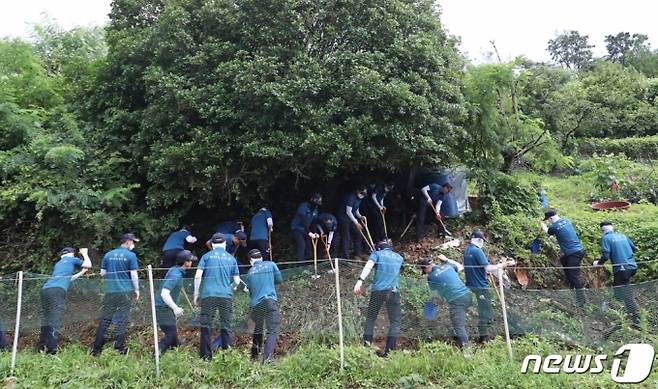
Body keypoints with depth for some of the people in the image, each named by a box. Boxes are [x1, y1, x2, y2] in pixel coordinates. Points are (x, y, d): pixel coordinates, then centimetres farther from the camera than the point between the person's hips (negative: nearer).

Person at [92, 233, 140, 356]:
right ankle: (119, 348, 4)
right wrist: (136, 289, 4)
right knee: (122, 320, 2)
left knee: (105, 319, 8)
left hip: (110, 291, 4)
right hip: (125, 291, -4)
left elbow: (102, 273, 11)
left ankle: (97, 349, 11)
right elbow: (134, 274, -6)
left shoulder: (108, 255, 9)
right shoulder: (131, 255, -4)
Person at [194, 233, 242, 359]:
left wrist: (196, 294, 5)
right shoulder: (231, 258, 11)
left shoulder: (207, 256, 7)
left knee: (206, 326, 4)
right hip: (226, 295, 1)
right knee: (226, 326, 6)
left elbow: (198, 276, -3)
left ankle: (205, 357, 5)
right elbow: (237, 281, 11)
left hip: (208, 295, -1)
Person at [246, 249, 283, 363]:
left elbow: (250, 290, 17)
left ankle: (254, 356, 28)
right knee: (273, 330, -5)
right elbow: (279, 279, 13)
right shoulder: (271, 264, 6)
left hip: (256, 304, 4)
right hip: (270, 300, -3)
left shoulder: (250, 271, 12)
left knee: (258, 329, 22)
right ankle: (267, 358, -18)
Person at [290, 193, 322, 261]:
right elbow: (304, 221, -29)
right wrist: (309, 232, -34)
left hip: (305, 230, 8)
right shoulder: (303, 206, -23)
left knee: (308, 245, 5)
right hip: (297, 228, -8)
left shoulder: (315, 209, 2)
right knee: (301, 245, -18)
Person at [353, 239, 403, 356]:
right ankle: (389, 350, -6)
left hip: (377, 291, -1)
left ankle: (367, 344, -1)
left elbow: (368, 266, -8)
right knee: (395, 321, 6)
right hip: (393, 292, 1)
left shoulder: (377, 253, 10)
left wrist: (360, 281, -19)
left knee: (370, 318, 12)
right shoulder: (399, 257, 20)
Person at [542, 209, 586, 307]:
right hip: (580, 249, 9)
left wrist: (542, 224, 31)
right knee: (563, 260, 31)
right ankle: (571, 284, 37)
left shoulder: (554, 227, -13)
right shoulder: (567, 221, 7)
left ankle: (581, 300, -2)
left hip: (574, 253, -9)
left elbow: (547, 231, 11)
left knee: (575, 276, -5)